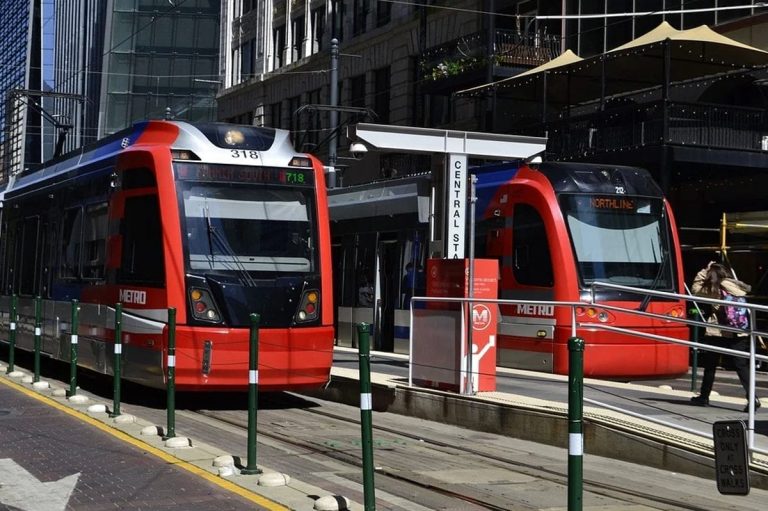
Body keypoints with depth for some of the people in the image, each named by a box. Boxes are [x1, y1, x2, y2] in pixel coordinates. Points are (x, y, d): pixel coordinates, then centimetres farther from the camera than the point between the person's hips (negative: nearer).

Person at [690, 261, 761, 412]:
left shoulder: (713, 289, -3)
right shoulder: (739, 287, 5)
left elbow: (695, 289, 9)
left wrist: (704, 271, 10)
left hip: (717, 333, -2)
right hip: (740, 333, 3)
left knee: (710, 366, 12)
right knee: (742, 366, 3)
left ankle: (704, 397, 22)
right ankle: (752, 397, -12)